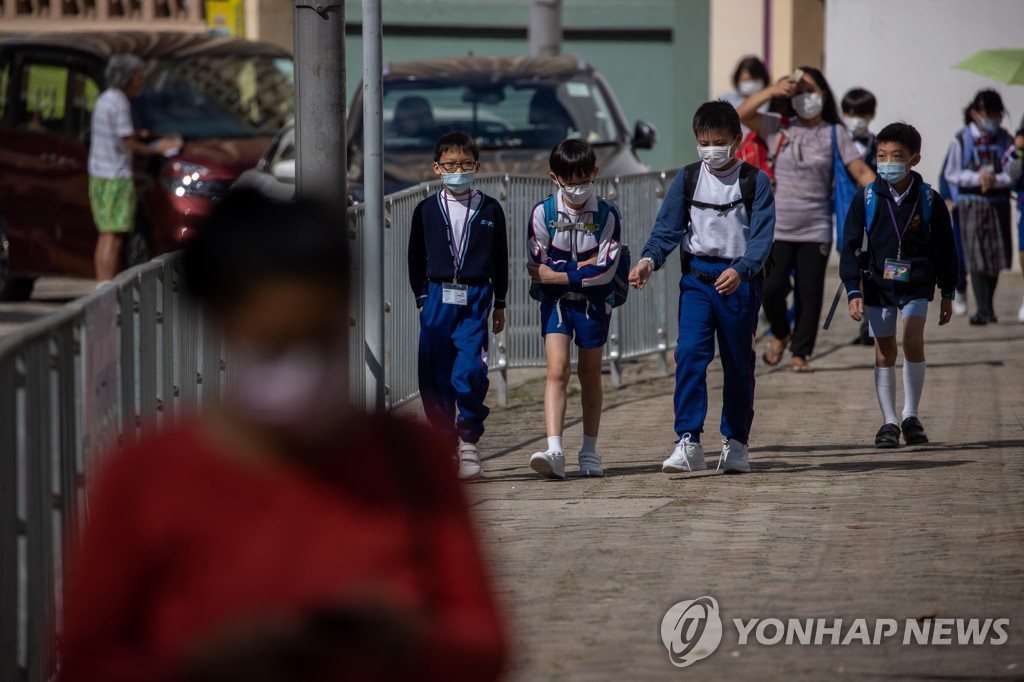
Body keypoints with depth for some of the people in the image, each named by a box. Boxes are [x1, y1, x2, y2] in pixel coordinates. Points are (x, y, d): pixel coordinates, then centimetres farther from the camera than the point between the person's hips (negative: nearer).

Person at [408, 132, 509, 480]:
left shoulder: (490, 209, 7)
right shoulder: (426, 210, 7)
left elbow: (500, 258, 12)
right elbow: (416, 257, 12)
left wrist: (499, 304, 12)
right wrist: (422, 297, 5)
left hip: (476, 298, -1)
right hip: (438, 296, 1)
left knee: (469, 371, -15)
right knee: (434, 376, -1)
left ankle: (469, 440, 0)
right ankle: (446, 443, 10)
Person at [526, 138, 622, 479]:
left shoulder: (606, 214, -7)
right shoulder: (543, 213, -6)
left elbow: (606, 270, -12)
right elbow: (536, 268, -7)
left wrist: (557, 275, -14)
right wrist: (582, 266, -11)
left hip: (593, 302, 1)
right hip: (555, 302, -1)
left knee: (589, 375, 11)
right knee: (557, 370, -14)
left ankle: (589, 451, 23)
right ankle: (554, 451, -24)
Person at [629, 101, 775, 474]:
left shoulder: (755, 182, -3)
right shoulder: (687, 178, 5)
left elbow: (761, 236, -10)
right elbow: (668, 228, 3)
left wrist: (740, 271, -27)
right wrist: (650, 259, -16)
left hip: (740, 280, -1)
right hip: (697, 278, 1)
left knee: (738, 364, 9)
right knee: (690, 353, -15)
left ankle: (735, 442, 23)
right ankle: (688, 443, -19)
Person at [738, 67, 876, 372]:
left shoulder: (834, 134, 4)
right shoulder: (779, 128, 3)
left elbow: (861, 171, 1)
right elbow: (742, 114, -10)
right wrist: (774, 91, -20)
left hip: (815, 229, 0)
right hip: (778, 227, 0)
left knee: (810, 293, 0)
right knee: (771, 287, -9)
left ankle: (800, 353, 11)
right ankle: (780, 333, 20)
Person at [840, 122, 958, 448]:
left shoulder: (929, 200, -3)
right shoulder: (866, 199, -3)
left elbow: (945, 248, 7)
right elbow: (850, 246, -1)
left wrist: (948, 293, 9)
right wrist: (853, 291, -9)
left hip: (916, 285, -1)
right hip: (878, 284, 1)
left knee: (913, 342, -15)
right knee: (885, 351, 4)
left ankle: (911, 415, 0)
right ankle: (889, 422, 13)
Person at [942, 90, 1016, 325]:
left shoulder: (1005, 140, 1)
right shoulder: (961, 139, -3)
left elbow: (1012, 175, -2)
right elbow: (951, 174, -2)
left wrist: (995, 179, -21)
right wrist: (977, 178, -16)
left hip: (998, 203, 2)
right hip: (971, 203, -2)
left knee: (996, 258, 9)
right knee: (976, 257, -9)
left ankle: (988, 307, 25)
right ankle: (982, 309, -11)